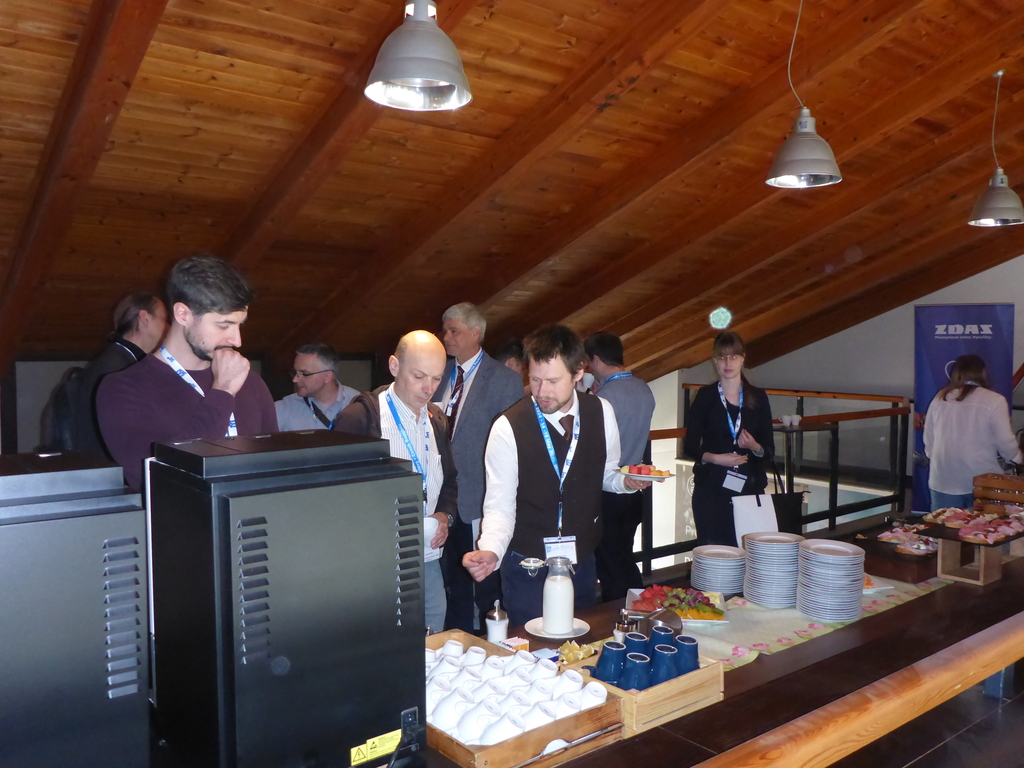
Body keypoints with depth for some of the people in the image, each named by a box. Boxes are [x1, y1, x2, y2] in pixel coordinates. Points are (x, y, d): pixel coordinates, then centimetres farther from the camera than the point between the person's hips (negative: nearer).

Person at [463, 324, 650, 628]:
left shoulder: (601, 412, -6)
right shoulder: (508, 428, -18)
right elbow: (500, 506, -15)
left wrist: (626, 481, -12)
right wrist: (490, 551, -33)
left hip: (583, 563, 4)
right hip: (527, 569, -4)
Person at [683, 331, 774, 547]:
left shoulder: (758, 397, 7)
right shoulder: (705, 396, 3)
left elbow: (769, 448, 8)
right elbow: (690, 447, 2)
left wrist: (755, 447, -13)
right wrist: (715, 458, -15)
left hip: (750, 486, 1)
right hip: (711, 488, -1)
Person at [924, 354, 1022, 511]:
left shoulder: (940, 399, 1)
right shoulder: (994, 401, -10)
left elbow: (928, 440, 8)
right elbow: (1006, 443, -7)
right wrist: (1016, 458, 14)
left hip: (943, 482, 3)